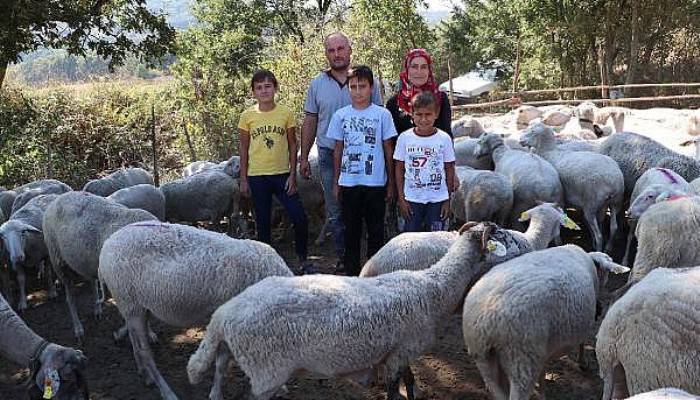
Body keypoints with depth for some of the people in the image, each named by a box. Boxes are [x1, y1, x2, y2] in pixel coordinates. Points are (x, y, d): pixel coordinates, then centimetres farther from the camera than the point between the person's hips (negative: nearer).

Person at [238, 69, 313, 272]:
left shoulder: (286, 113, -1)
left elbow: (292, 145, 3)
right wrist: (243, 179, 2)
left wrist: (292, 175, -3)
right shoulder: (248, 116, -1)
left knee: (299, 218, -4)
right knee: (263, 222, 9)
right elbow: (243, 149, 4)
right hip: (257, 177, 0)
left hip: (282, 174, 0)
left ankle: (303, 258, 15)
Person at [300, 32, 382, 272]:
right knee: (335, 212, 6)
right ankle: (342, 258, 16)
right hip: (329, 155, 2)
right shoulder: (317, 84, 6)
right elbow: (310, 123, 11)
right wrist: (304, 158, 8)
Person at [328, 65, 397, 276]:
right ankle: (352, 271, 21)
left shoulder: (382, 114, -1)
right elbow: (338, 150, 9)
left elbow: (388, 150, 4)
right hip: (348, 182, 2)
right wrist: (335, 183, 8)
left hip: (375, 183, -1)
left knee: (375, 229, 6)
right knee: (351, 229, 10)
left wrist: (391, 183, 4)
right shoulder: (340, 115, 4)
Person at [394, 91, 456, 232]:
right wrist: (401, 199, -1)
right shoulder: (404, 137, -4)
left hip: (438, 199, 0)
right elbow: (399, 169, 2)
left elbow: (449, 170, 2)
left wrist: (448, 201, 0)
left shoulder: (444, 138, -5)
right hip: (412, 199, 1)